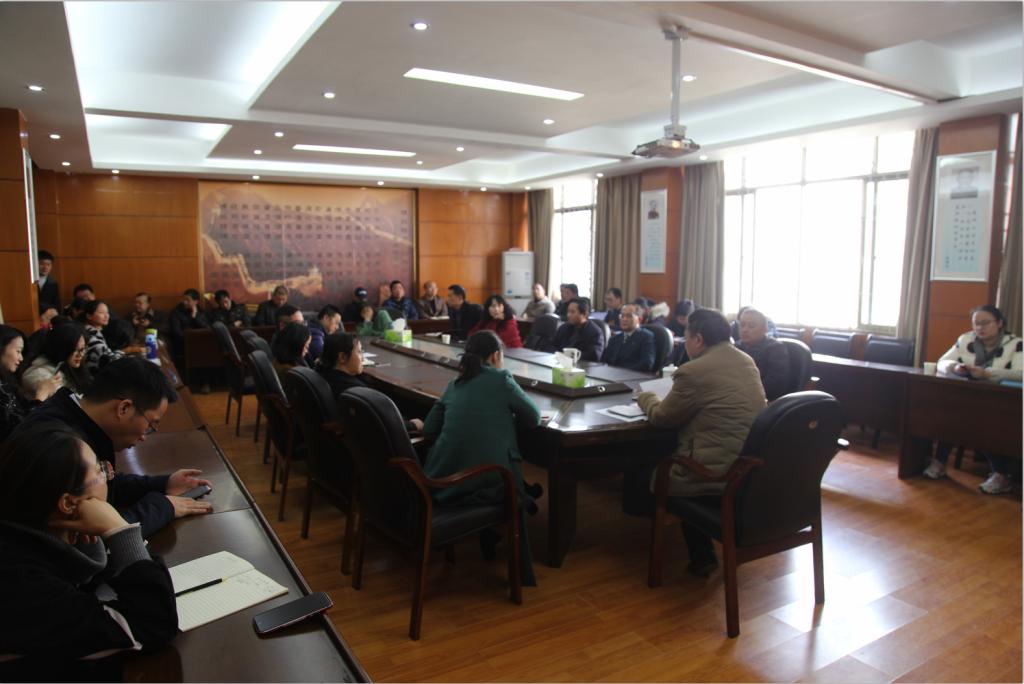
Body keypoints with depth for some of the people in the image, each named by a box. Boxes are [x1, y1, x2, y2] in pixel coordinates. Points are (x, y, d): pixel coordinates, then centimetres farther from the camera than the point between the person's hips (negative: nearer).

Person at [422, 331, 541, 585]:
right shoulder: (501, 379, -2)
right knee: (514, 490, 29)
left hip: (444, 479, 5)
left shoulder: (454, 385, 12)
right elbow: (533, 418, 7)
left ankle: (489, 544, 43)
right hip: (488, 480, -5)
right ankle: (520, 571, 37)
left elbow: (429, 429, 14)